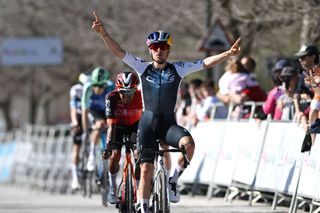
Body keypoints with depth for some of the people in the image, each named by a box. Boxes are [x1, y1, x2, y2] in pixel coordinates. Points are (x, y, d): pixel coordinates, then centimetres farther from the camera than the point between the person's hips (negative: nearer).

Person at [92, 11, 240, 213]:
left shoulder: (178, 69, 1)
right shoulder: (143, 67, 1)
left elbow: (206, 63, -4)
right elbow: (119, 51, -6)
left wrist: (228, 54, -16)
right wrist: (103, 33, -19)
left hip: (169, 123, 0)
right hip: (148, 123, 0)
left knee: (188, 143, -30)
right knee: (146, 169, -6)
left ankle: (173, 181, -9)